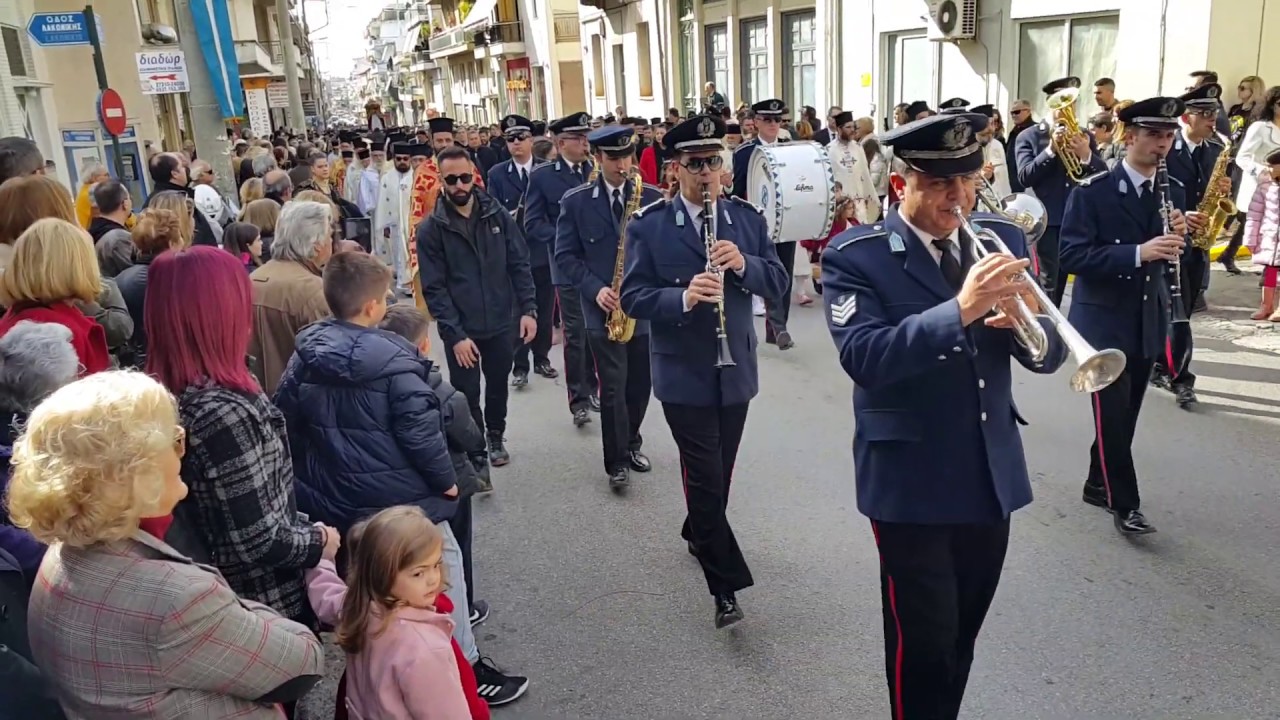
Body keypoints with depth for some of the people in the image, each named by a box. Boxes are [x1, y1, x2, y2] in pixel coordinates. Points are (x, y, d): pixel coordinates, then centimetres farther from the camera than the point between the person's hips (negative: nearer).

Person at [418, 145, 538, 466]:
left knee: (498, 385, 19)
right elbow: (434, 288, -11)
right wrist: (455, 334, -17)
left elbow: (519, 265, 2)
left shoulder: (497, 215, -1)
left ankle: (495, 436, 42)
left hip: (500, 322, 3)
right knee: (466, 394, 7)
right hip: (461, 330, -2)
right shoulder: (431, 228, -9)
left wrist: (528, 308, -7)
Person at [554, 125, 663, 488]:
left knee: (640, 384, 12)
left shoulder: (653, 197, 1)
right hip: (604, 309, -2)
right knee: (613, 387, -3)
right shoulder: (576, 201, -2)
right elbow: (565, 255, -1)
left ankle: (631, 444, 34)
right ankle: (617, 461, 10)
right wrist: (595, 288, -14)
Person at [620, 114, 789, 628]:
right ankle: (726, 586, 6)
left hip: (736, 369, 4)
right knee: (705, 476, -4)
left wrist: (744, 264, -19)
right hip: (683, 373, -4)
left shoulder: (748, 218, 3)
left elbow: (778, 283, 1)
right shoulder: (648, 225, -7)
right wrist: (684, 298, -29)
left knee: (720, 470, 18)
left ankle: (697, 534, 45)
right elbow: (633, 298, -11)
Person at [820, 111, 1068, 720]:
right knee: (923, 642, 5)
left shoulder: (1002, 240, 4)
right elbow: (862, 356, -25)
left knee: (962, 636, 20)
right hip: (911, 480, -5)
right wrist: (959, 311, -34)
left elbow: (1047, 355, 2)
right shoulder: (855, 256, -11)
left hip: (991, 475, 5)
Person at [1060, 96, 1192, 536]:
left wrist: (1177, 238, -10)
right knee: (1111, 413, -5)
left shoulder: (1173, 191, 7)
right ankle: (1124, 504, 7)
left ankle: (1097, 484, 31)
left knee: (1126, 413, 14)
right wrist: (1138, 253, -28)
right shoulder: (1093, 191, -12)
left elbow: (1170, 255, 13)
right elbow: (1072, 256, -19)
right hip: (1104, 321, -6)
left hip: (1149, 323, 6)